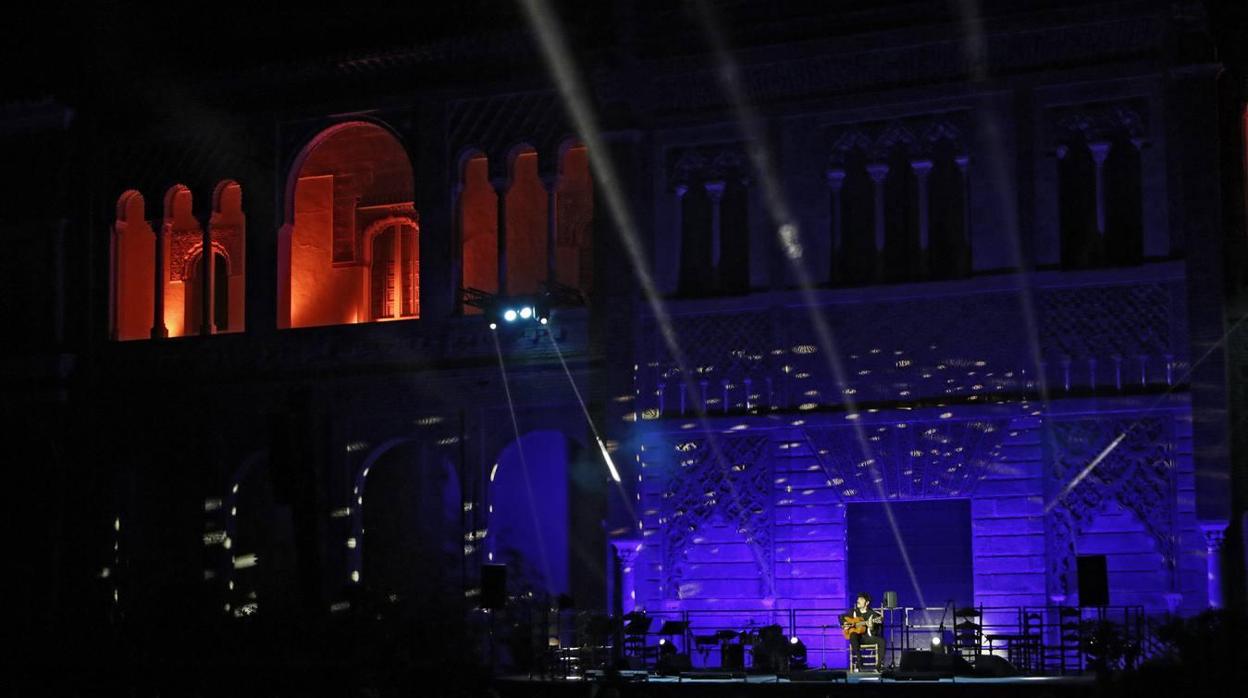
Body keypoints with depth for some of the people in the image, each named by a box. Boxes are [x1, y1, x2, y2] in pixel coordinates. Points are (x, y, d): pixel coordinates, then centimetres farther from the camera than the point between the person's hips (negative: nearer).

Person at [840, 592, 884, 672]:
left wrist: (871, 626, -29)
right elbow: (842, 617, 20)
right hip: (857, 636, 1)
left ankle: (878, 666, -24)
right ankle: (859, 663, -33)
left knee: (881, 640, -28)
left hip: (868, 637, -1)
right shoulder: (854, 611, 9)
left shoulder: (872, 613, 0)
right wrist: (844, 624, 1)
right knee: (853, 636, -36)